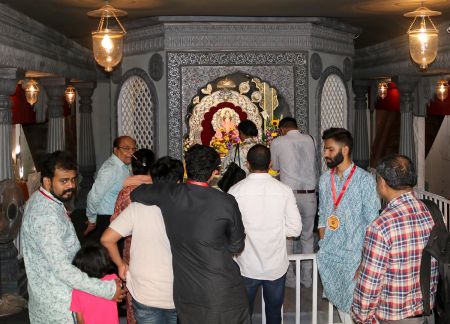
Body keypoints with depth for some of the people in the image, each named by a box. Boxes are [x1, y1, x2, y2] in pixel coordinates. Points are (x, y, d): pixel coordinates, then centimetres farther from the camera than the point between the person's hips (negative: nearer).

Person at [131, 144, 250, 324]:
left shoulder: (168, 194, -8)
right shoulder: (227, 202, -15)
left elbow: (136, 194, 13)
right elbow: (236, 247, -1)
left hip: (186, 294, 3)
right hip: (223, 294, -3)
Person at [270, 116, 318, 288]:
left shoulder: (277, 142, -3)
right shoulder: (309, 140, 5)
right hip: (310, 193, 3)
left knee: (287, 237, 9)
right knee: (307, 237, 13)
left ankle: (290, 277, 13)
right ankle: (307, 277, 18)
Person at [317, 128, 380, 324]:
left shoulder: (364, 180, -11)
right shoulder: (325, 179, 6)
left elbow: (371, 223, -11)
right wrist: (323, 246, 9)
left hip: (354, 255, -5)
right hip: (328, 256, 5)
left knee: (354, 307, -1)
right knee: (338, 301, 14)